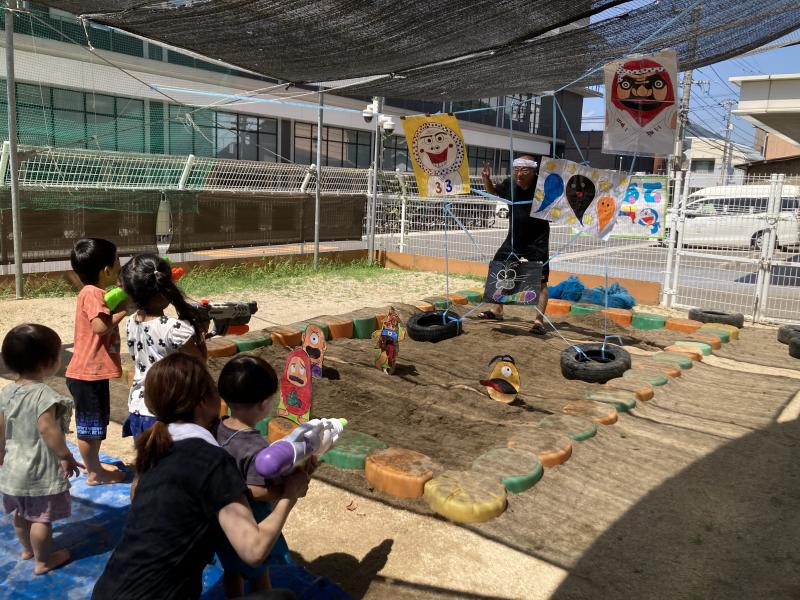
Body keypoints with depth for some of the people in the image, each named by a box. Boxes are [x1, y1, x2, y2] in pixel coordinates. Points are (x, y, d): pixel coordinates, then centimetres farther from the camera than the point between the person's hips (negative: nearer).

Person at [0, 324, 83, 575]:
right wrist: (66, 457, -19)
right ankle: (43, 560, 23)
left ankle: (27, 549, 46)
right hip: (41, 470, -8)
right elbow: (47, 429, -29)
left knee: (21, 512, 25)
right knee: (41, 517, 8)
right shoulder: (44, 394, -26)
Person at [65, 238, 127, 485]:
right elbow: (100, 326, -30)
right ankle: (94, 473, 15)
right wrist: (124, 311, -20)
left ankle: (94, 465, 36)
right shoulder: (92, 293, -19)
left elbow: (105, 322, 16)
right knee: (89, 425, 3)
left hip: (94, 372, 10)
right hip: (88, 374, -10)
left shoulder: (96, 293, 13)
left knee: (97, 423, 22)